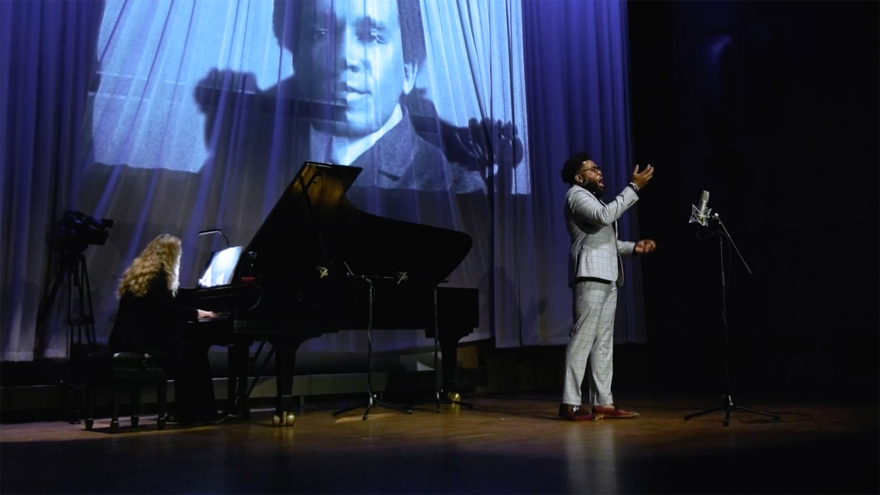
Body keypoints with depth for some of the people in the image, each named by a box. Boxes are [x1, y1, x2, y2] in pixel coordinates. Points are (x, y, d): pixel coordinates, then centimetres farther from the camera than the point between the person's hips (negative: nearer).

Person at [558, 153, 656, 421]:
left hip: (606, 276, 10)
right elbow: (605, 216, -21)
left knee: (604, 341, 6)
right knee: (583, 338, -14)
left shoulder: (592, 198, 29)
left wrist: (633, 247, 9)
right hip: (590, 275, -10)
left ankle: (603, 402, 8)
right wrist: (633, 187, -18)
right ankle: (570, 403, -14)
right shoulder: (576, 194, -1)